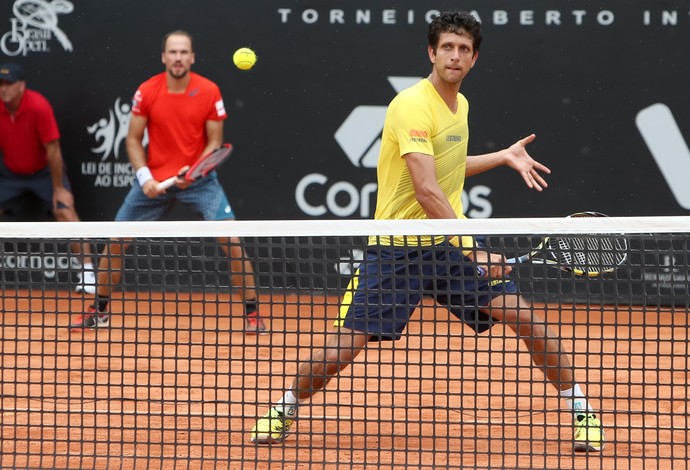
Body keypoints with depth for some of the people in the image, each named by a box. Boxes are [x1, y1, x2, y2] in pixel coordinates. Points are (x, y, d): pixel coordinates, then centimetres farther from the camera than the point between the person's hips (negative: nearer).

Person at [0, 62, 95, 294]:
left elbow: (52, 149, -23)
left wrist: (59, 188, -20)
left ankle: (87, 271, -17)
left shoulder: (39, 107, -27)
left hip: (43, 171, -4)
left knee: (66, 212, -19)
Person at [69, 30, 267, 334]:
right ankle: (99, 311, 21)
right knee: (116, 240, 2)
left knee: (232, 240, -17)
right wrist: (144, 176, -12)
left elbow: (214, 142, -4)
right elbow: (133, 139, 3)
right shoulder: (146, 92, -5)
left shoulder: (209, 92, -8)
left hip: (198, 180, -2)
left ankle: (252, 313, -3)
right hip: (154, 181, 2)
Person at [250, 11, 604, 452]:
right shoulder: (413, 106, -18)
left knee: (527, 317, -8)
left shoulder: (459, 103, 9)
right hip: (397, 249, -6)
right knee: (339, 352, -7)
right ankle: (285, 410, 21)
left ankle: (581, 410, 7)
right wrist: (472, 249, -32)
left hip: (451, 243, 6)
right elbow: (426, 189, -28)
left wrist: (503, 156, 20)